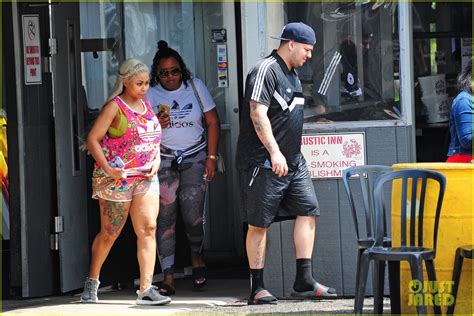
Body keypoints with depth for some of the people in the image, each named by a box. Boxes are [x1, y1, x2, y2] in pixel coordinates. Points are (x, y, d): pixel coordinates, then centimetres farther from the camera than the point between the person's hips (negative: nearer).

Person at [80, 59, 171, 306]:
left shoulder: (146, 105, 12)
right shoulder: (115, 107, -7)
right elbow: (92, 139, -11)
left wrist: (156, 160, 3)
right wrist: (107, 168, -19)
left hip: (145, 178, 5)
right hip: (116, 179, -5)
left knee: (148, 229, -7)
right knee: (109, 234, 4)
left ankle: (146, 289, -9)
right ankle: (92, 281, 24)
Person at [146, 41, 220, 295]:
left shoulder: (195, 87, 4)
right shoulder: (149, 95, 3)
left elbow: (212, 122, 6)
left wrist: (211, 157, -1)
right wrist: (155, 125, -18)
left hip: (194, 157, 0)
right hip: (163, 160, 0)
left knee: (192, 215, -12)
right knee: (165, 218, -6)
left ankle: (197, 258, 20)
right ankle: (168, 279, -5)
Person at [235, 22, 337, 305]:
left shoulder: (292, 74, 17)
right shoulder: (265, 71, -12)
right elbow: (257, 114, -20)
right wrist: (274, 152, -26)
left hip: (293, 162, 9)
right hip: (264, 163, -9)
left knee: (308, 211, 1)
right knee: (259, 224, -2)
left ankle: (304, 282, 3)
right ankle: (257, 289, 3)